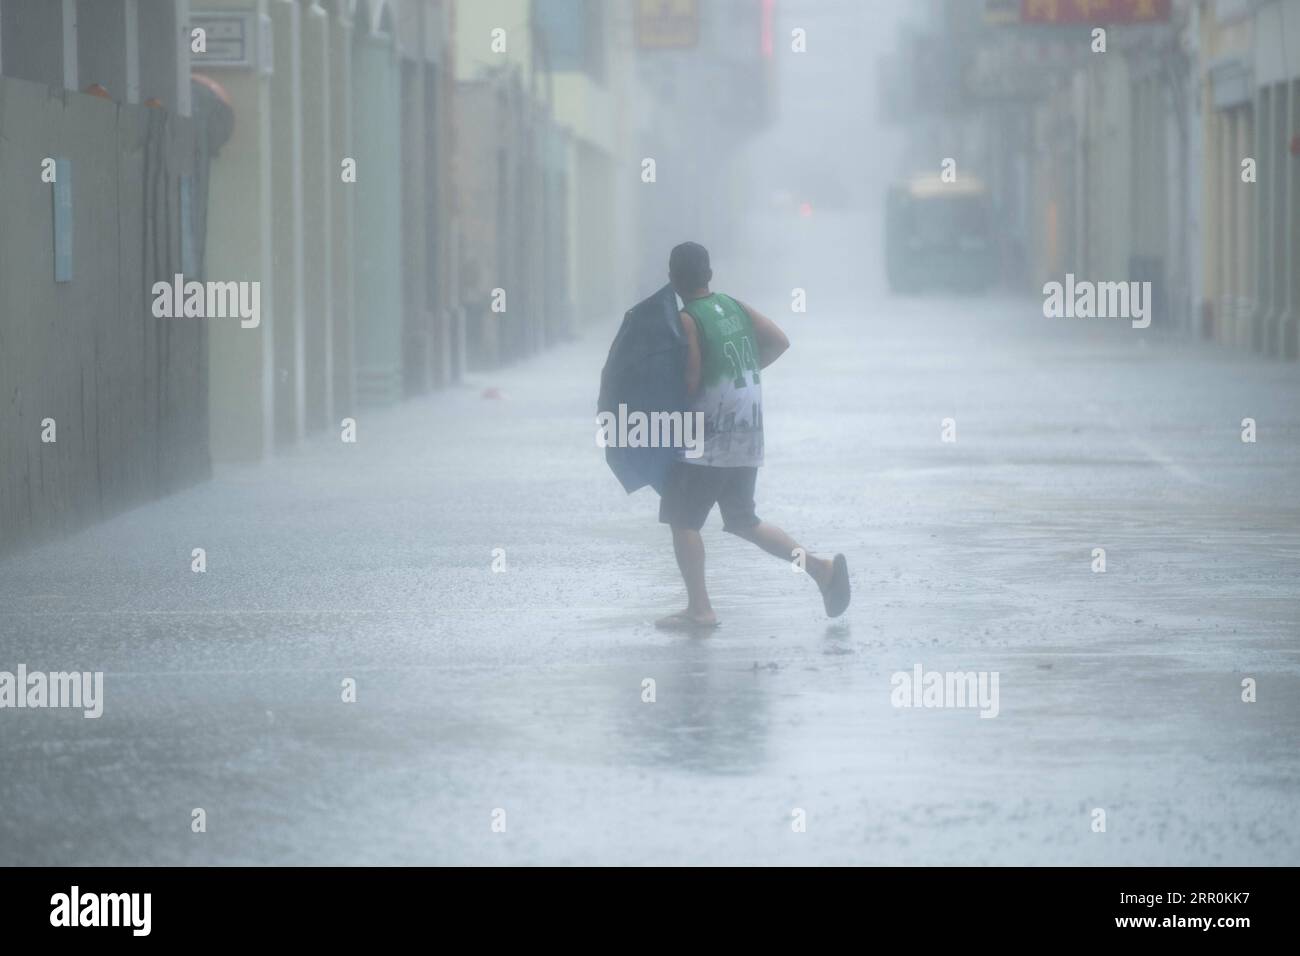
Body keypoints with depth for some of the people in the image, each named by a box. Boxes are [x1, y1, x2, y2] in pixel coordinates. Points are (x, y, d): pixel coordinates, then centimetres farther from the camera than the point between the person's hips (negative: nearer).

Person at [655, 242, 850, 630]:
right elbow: (779, 341, 8)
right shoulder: (734, 307, 8)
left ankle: (699, 609, 0)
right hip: (747, 438, 7)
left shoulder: (687, 320, -13)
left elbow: (689, 380, -18)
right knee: (743, 520, 17)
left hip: (708, 441, -7)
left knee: (682, 519, 3)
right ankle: (820, 566, 5)